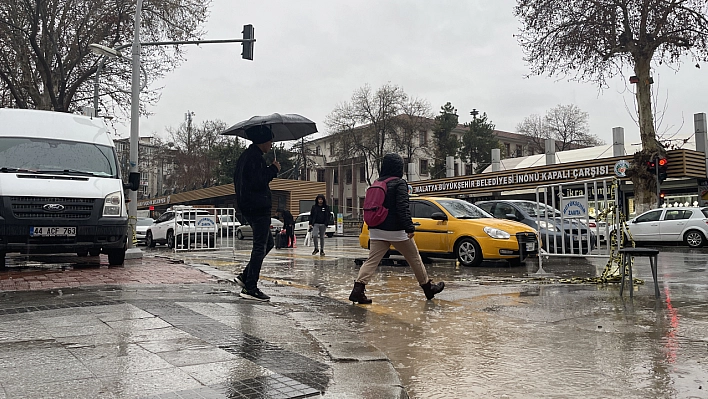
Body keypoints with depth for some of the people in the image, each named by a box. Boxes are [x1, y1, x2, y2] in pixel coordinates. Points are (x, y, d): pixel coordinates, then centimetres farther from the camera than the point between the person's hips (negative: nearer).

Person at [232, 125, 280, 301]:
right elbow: (257, 182, -24)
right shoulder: (255, 157, -15)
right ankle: (250, 288, -1)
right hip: (258, 207, -11)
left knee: (268, 243, 18)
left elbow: (237, 179, 23)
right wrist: (273, 169, -12)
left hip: (248, 206, 11)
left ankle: (245, 276, 17)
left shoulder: (246, 155, 18)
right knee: (260, 247, -5)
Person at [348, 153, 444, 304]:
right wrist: (409, 227, -23)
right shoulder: (399, 183, -9)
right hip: (396, 231, -5)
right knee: (414, 258, 10)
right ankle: (428, 287, 22)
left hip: (376, 230, 6)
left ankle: (358, 288, -15)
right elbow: (402, 207, -20)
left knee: (372, 260, 1)